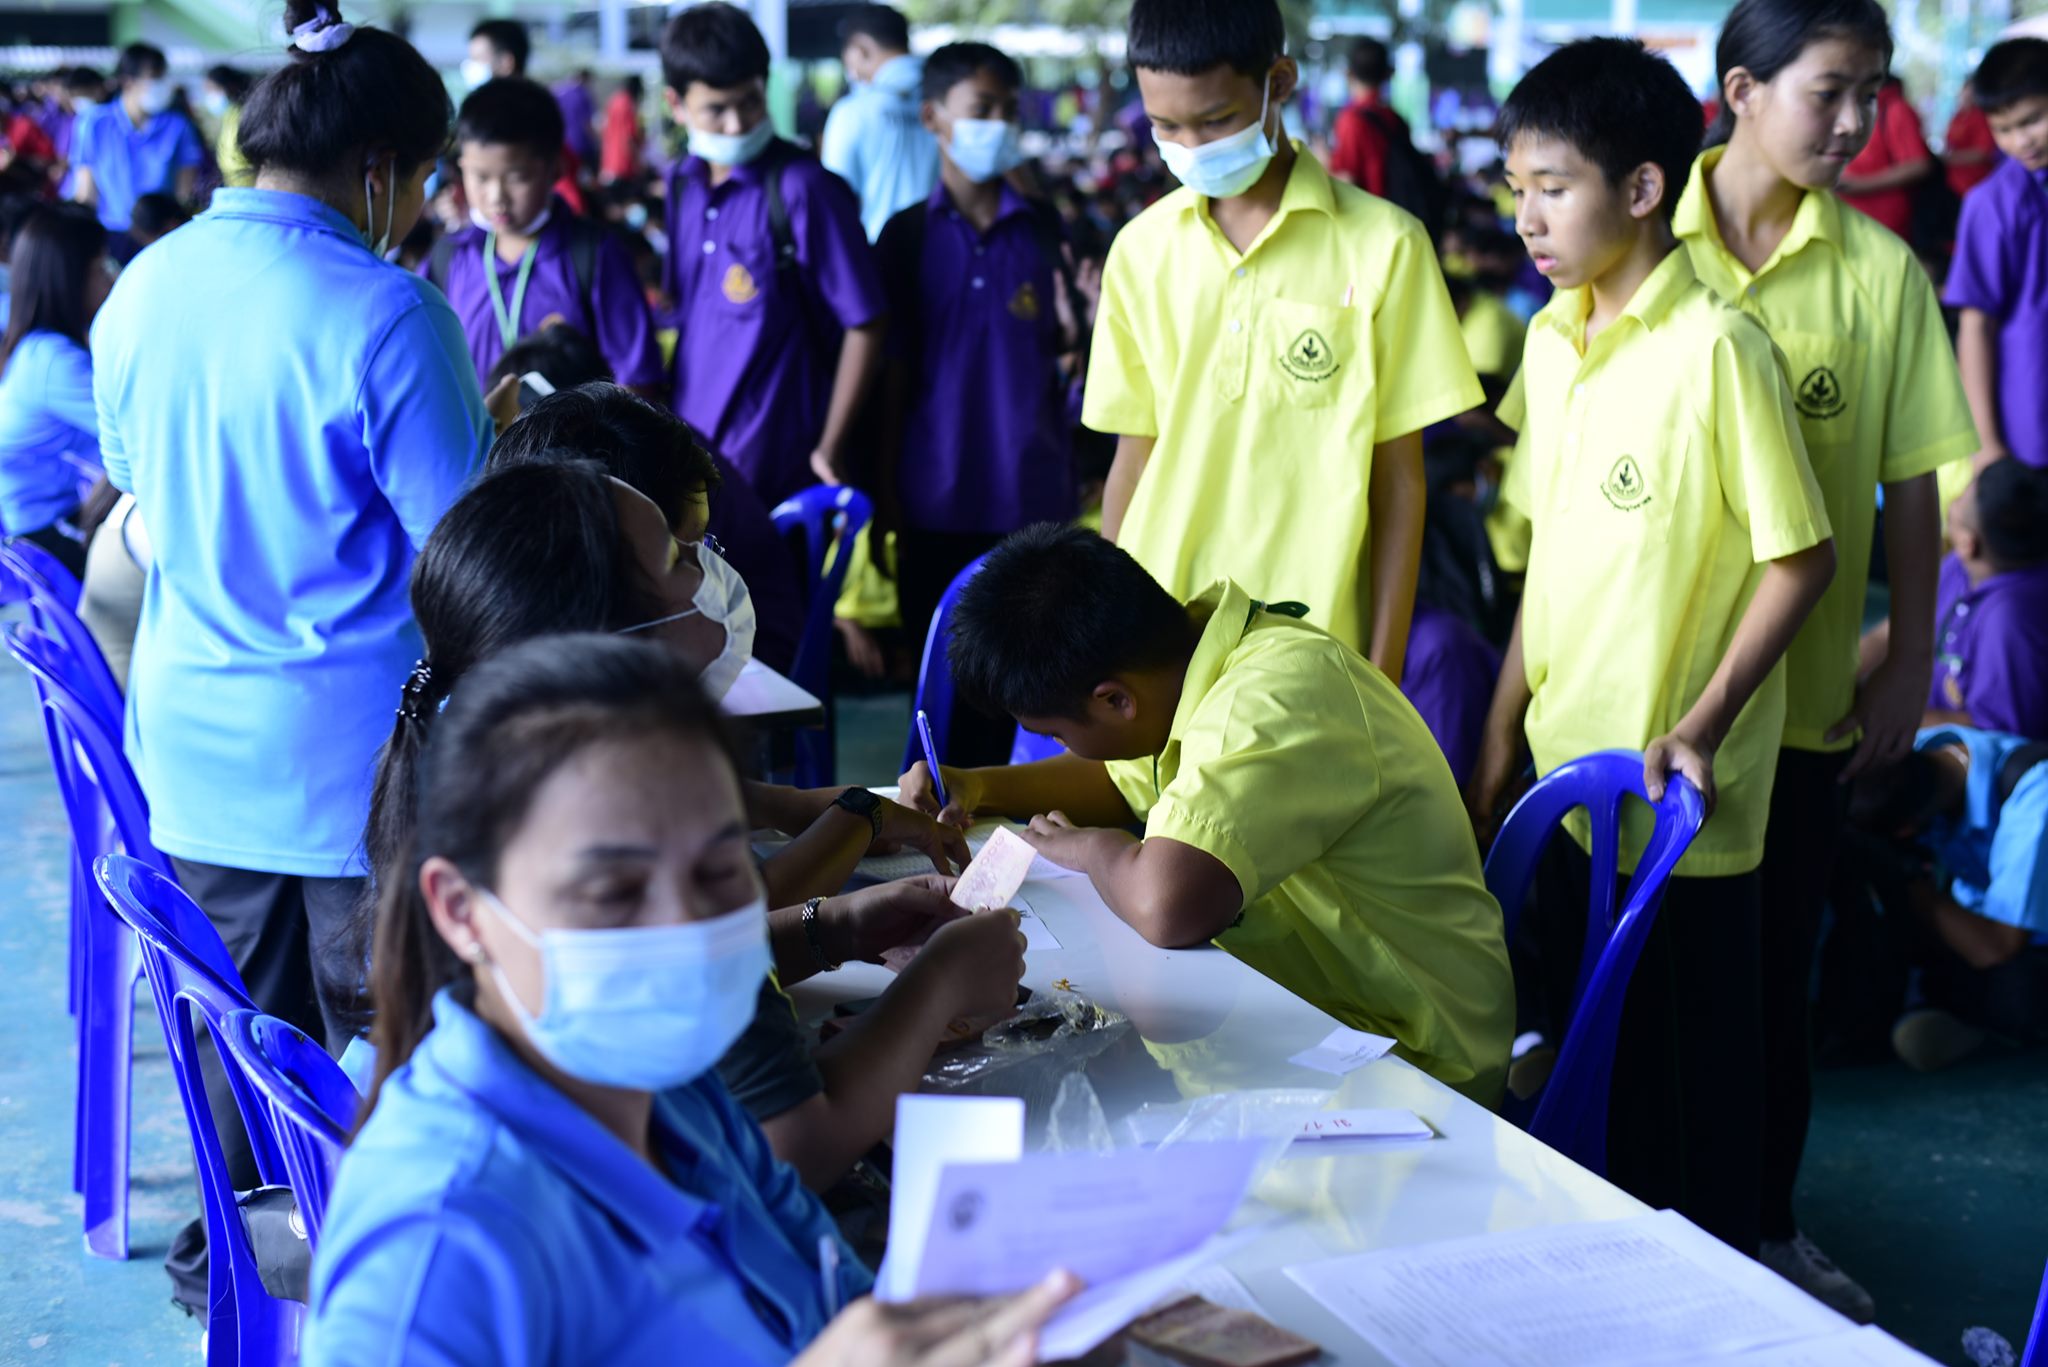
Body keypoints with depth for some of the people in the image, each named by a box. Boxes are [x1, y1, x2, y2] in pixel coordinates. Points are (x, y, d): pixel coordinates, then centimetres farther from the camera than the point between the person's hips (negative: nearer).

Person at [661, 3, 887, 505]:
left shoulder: (802, 190, -13)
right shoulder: (682, 185, 7)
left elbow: (865, 325, -11)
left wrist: (830, 446, -10)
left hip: (777, 470, -6)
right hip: (688, 455, 6)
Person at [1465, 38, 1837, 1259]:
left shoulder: (1717, 350, -16)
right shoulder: (1551, 342, 7)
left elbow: (1801, 559, -14)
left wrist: (1700, 729, -19)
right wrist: (1506, 728, 13)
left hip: (1680, 796, -7)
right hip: (1568, 774, 7)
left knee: (1696, 1064, 7)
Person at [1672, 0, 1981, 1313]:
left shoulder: (1882, 271, -3)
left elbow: (1910, 486, 1)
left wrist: (1911, 665, -1)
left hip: (1802, 694, 0)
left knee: (1774, 968, 10)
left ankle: (1767, 1220, 28)